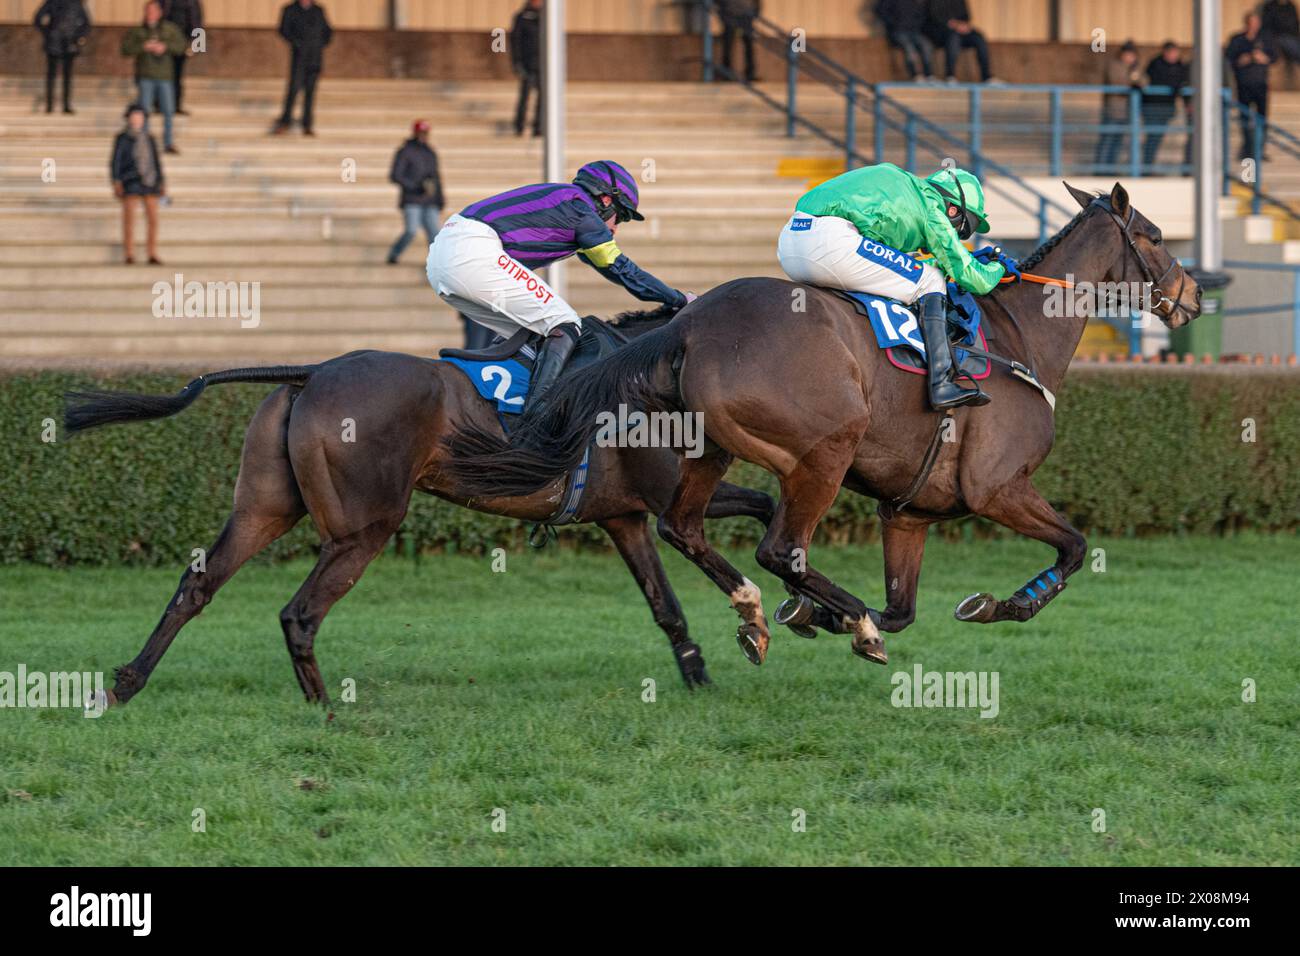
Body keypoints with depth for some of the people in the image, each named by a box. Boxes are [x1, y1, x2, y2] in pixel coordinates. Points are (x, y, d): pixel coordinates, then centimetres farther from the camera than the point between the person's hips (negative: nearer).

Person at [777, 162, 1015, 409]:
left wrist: (971, 259, 45)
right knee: (931, 284, 6)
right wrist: (998, 267, 33)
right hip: (830, 243, -9)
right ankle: (942, 384, -1)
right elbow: (976, 282, 11)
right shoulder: (932, 210, 11)